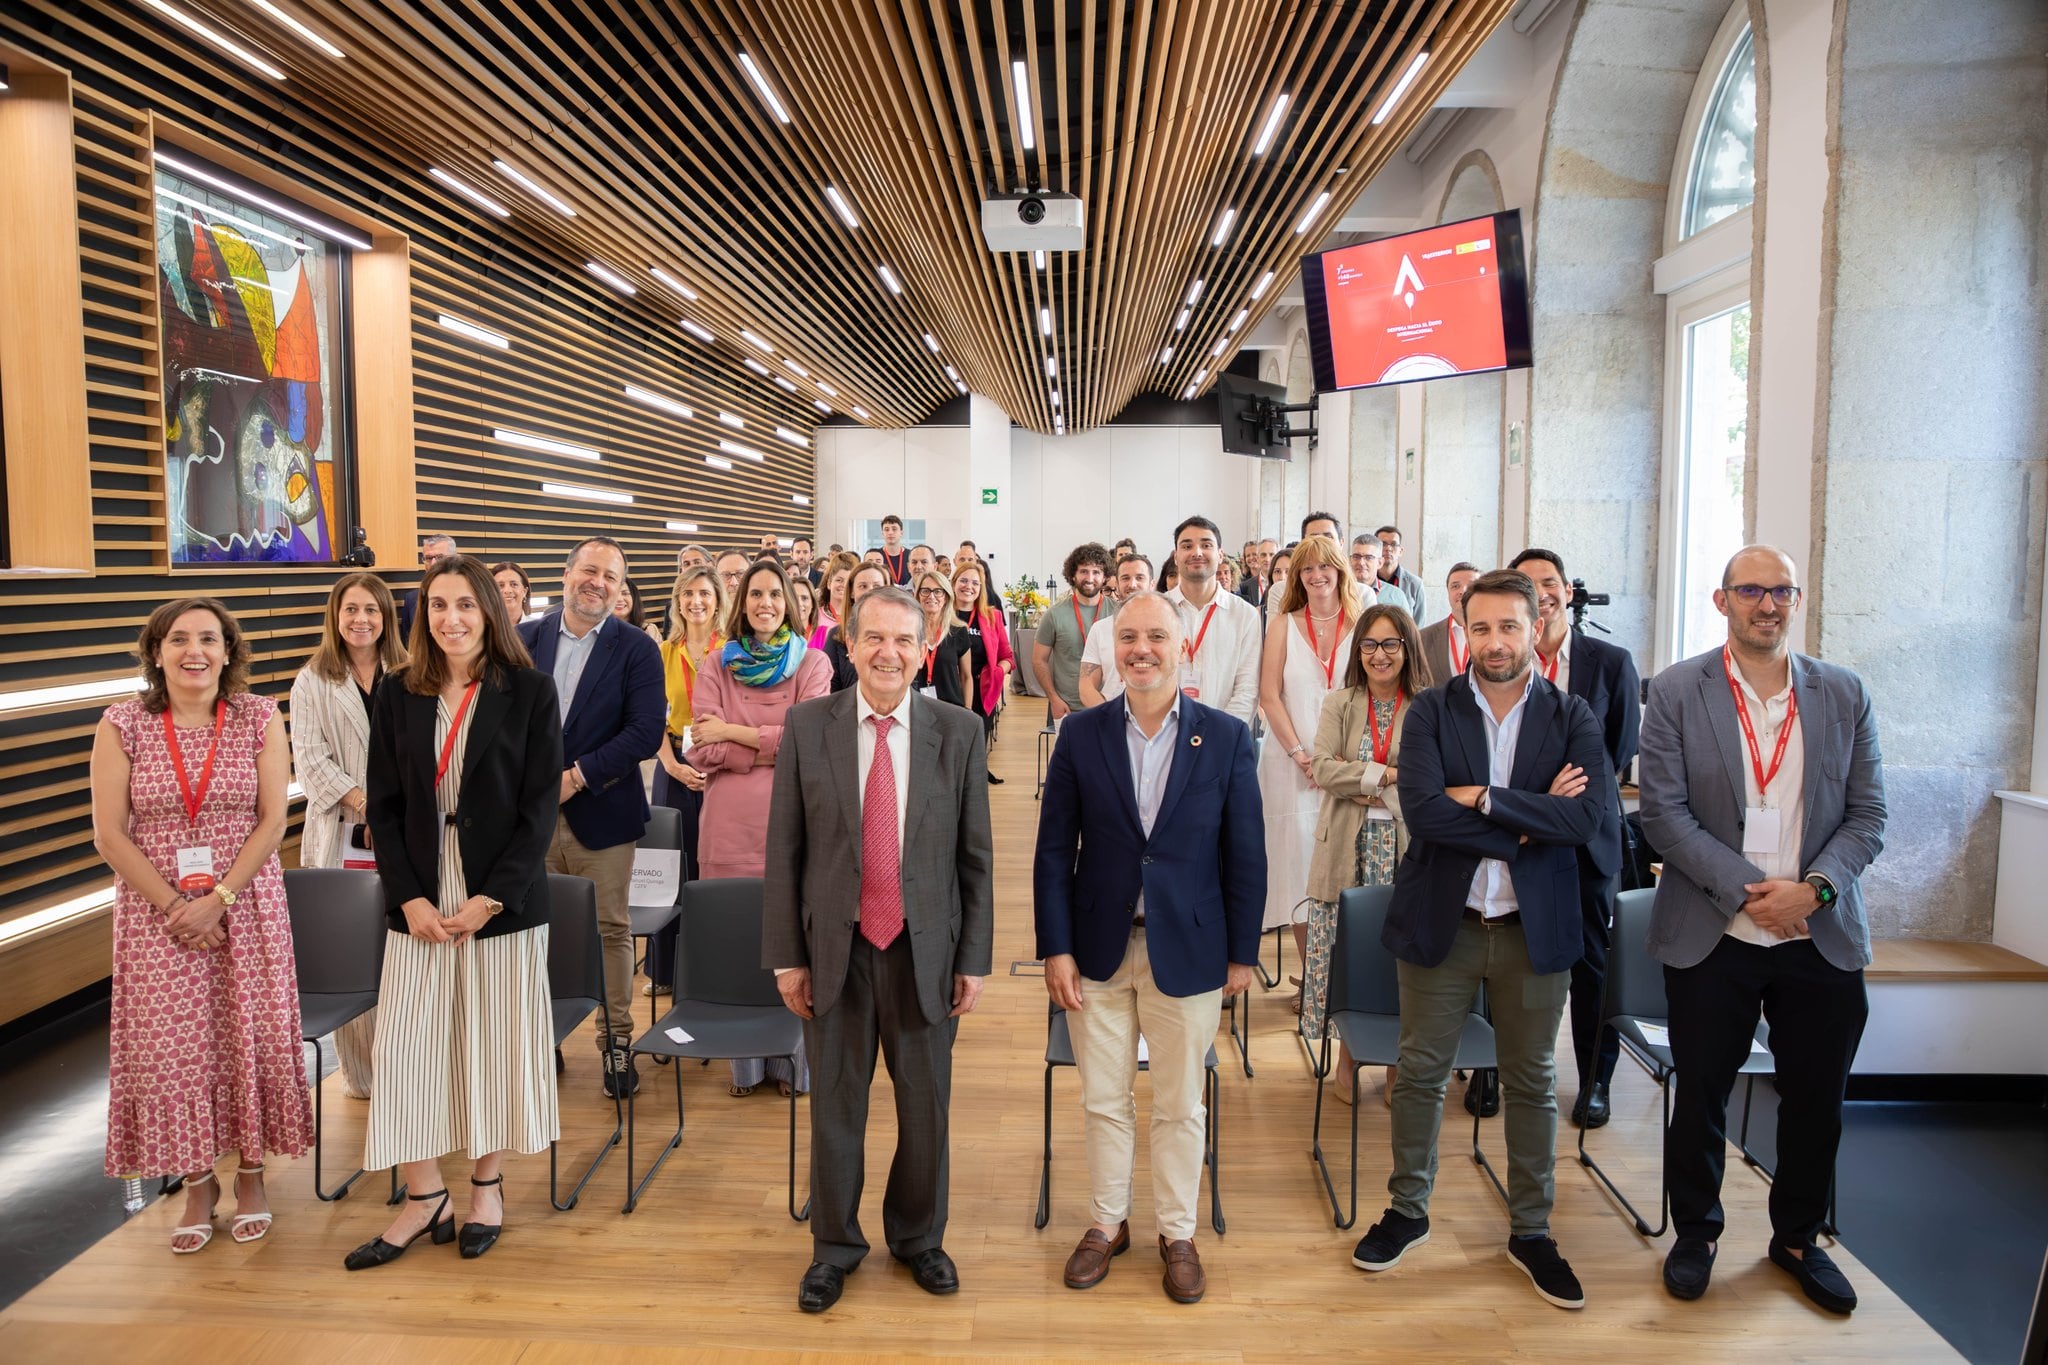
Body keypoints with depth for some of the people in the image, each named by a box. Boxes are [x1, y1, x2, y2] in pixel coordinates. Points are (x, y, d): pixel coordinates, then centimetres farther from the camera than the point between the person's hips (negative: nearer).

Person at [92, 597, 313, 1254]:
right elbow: (110, 834, -4)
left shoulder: (260, 719, -2)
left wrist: (217, 898, -14)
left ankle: (250, 1172, 24)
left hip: (246, 907, 0)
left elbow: (272, 822, -5)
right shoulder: (122, 725, -3)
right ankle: (198, 1182, 24)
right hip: (155, 913, 0)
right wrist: (175, 906, -11)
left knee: (249, 1040, 5)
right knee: (170, 1048, 5)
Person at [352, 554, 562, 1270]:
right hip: (421, 902, 3)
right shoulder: (399, 696, 5)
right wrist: (410, 898, -8)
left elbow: (540, 806, -7)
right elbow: (384, 808, 4)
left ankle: (487, 1186, 25)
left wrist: (491, 897, -14)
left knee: (493, 1043, 7)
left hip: (502, 901, -2)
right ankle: (423, 1199, 17)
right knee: (407, 1046, 2)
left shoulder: (529, 690, -4)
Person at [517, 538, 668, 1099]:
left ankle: (617, 1037, 20)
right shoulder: (524, 640, 6)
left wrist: (575, 776, -17)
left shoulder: (637, 649, -4)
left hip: (601, 815, -2)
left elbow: (646, 731, -13)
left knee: (612, 928, 6)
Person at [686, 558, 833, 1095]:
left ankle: (790, 1059, 17)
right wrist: (773, 751, -10)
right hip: (731, 821, 1)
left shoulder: (812, 664, 4)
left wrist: (731, 732, -6)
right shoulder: (719, 667, 8)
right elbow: (701, 750, -3)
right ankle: (744, 1061, 21)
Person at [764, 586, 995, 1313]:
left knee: (925, 1104, 14)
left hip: (924, 949, 0)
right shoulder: (807, 726, -4)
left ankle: (917, 1237, 38)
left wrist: (974, 958, -1)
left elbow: (975, 855, 0)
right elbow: (784, 849, -1)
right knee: (835, 1104, 14)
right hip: (836, 947, 0)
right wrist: (785, 955, -2)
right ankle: (835, 1245, 35)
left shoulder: (958, 732, -4)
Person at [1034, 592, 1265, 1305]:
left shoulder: (1226, 736, -6)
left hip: (1187, 952, -1)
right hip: (1098, 950, 1)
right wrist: (1056, 948, -5)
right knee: (1104, 1100, 15)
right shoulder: (1081, 734, -4)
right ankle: (1107, 1223, 35)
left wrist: (1242, 952, 0)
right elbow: (1054, 850, -2)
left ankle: (1177, 1233, 33)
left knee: (1179, 1106, 13)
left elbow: (1244, 852, -2)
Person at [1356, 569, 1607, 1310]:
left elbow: (1586, 816, -16)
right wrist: (1530, 821, -18)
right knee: (1420, 1071, 11)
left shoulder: (1572, 718, -2)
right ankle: (1407, 1210, 31)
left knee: (1531, 1082, 14)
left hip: (1534, 926, 1)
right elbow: (1421, 808, -19)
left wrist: (1484, 799, -20)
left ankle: (1530, 1231, 31)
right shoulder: (1431, 711, -4)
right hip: (1442, 921, 0)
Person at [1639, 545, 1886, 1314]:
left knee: (1816, 1098, 14)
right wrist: (1748, 889, -16)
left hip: (1823, 937, 3)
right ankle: (1695, 1233, 31)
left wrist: (1811, 889, -14)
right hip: (1713, 934, -2)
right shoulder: (1676, 692, -4)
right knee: (1701, 1093, 10)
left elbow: (1867, 815, 2)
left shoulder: (1844, 694, 4)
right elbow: (1663, 813, -9)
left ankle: (1797, 1239, 36)